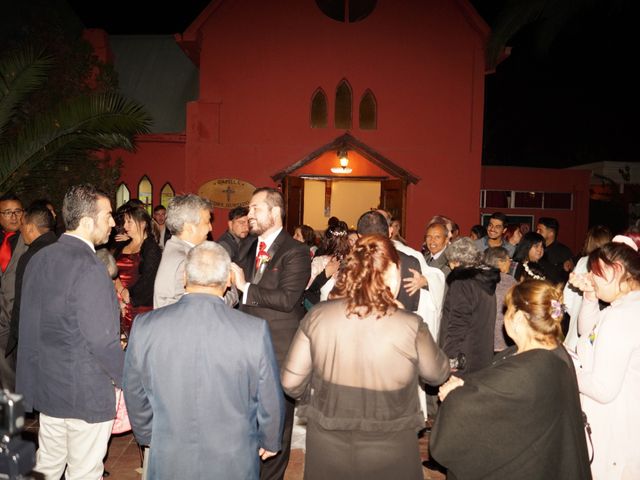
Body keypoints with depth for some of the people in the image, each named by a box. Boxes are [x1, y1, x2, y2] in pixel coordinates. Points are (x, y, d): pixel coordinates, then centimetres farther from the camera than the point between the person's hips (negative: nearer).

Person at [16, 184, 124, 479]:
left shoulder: (39, 259, 2)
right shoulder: (89, 267, -23)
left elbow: (29, 326, 10)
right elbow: (102, 341, -24)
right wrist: (129, 381, -9)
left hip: (46, 385, 8)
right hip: (86, 393, -7)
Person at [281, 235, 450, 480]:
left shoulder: (317, 316, -14)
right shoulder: (410, 326, -19)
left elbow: (291, 383, -5)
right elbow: (439, 374, 0)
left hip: (326, 446, 1)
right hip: (389, 451, -1)